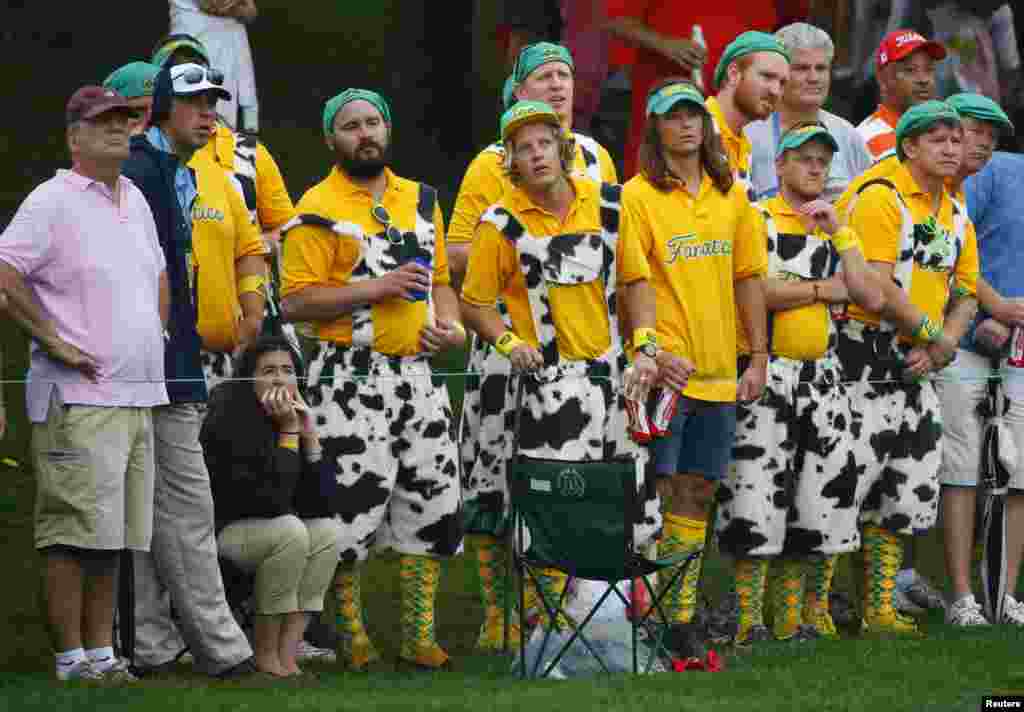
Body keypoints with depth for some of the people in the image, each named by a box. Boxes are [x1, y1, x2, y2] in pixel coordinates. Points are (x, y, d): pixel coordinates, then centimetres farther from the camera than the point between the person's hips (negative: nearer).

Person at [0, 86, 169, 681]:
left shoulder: (134, 200, 18)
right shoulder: (53, 201, -8)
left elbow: (158, 275, 34)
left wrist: (159, 334, 23)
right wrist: (53, 341, -15)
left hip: (139, 397, 8)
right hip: (80, 398, -8)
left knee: (113, 536, 10)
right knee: (76, 531, -10)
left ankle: (101, 652, 14)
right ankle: (72, 660, -8)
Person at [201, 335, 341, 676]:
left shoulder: (294, 417, 1)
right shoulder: (229, 421, -20)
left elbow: (322, 502, -6)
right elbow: (270, 501, -28)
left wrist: (309, 434, -14)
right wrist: (288, 431, -24)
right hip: (218, 532, -7)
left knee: (327, 531, -17)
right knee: (289, 531, -30)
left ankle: (286, 655, -18)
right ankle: (265, 653, -18)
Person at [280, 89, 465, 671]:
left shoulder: (421, 199, 14)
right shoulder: (319, 208, -5)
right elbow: (296, 301, -12)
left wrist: (451, 324, 4)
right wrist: (376, 288, -17)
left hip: (418, 373, 6)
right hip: (351, 377, -6)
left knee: (432, 503, 5)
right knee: (353, 505, -6)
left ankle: (419, 636, 15)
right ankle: (349, 634, 7)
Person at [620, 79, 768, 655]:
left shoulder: (731, 195, 11)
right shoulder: (639, 196, -6)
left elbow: (749, 278, 14)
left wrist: (759, 358, 9)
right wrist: (653, 353, -22)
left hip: (718, 372, 5)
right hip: (663, 369, -5)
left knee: (697, 493, 9)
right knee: (655, 494, -6)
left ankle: (681, 614, 15)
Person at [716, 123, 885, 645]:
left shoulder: (837, 229, 16)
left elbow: (870, 298, 4)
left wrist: (838, 232, -2)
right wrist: (822, 290, -7)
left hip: (823, 376, 6)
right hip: (767, 373, -6)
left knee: (826, 500, 6)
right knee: (757, 501, -9)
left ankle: (808, 616, 14)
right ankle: (750, 618, -5)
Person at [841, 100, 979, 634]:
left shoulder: (957, 217, 14)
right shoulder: (882, 199, -11)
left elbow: (966, 294, 15)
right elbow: (879, 288, -18)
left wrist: (939, 347, -3)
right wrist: (934, 334, -12)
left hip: (919, 367, 8)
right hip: (869, 358, -8)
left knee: (908, 490, 9)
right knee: (857, 474, -11)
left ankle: (880, 609, 18)